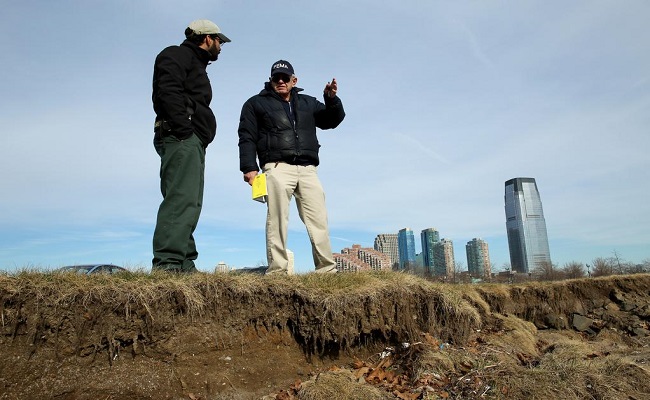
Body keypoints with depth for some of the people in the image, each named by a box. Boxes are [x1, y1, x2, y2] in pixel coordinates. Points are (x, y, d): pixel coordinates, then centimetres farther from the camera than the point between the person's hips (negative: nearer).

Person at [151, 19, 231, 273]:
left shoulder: (196, 65, 34)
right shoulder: (177, 55, 5)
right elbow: (168, 92, -14)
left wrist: (196, 142, 14)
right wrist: (183, 129, -23)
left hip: (191, 141, 10)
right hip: (181, 137, -10)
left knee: (189, 203, 4)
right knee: (182, 199, -19)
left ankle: (184, 266, 4)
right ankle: (167, 263, -23)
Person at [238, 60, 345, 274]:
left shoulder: (308, 103, 25)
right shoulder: (256, 103, 15)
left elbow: (332, 120, 19)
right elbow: (247, 138, 6)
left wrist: (331, 99, -1)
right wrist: (249, 167, -7)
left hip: (307, 170, 4)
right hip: (277, 168, -3)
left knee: (319, 220, -2)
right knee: (277, 220, -10)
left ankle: (327, 270, 1)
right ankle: (277, 271, -8)